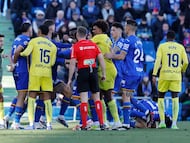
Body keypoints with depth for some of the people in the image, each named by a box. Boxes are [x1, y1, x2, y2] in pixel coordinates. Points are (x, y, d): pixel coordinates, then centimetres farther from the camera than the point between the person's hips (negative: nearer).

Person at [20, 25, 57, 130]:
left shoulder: (34, 41, 1)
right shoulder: (52, 46, 11)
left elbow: (26, 53, -13)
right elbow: (52, 63, 6)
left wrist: (20, 54, 8)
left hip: (35, 72, -3)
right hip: (47, 73, 3)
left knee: (32, 97, 1)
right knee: (47, 98, 4)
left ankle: (31, 124, -7)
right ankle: (49, 124, -2)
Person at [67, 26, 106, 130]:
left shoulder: (75, 46, -3)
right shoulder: (93, 44, 8)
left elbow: (72, 64, -7)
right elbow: (101, 59, 4)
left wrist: (70, 79, -3)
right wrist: (103, 74, 11)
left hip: (83, 72, -3)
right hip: (93, 71, 3)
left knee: (84, 99, -4)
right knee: (97, 98, 9)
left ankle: (84, 125, -5)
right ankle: (101, 123, 5)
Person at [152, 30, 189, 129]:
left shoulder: (162, 46, 2)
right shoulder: (180, 47, 7)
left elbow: (158, 61, -8)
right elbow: (186, 62, 3)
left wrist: (154, 74, -9)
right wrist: (182, 70, 23)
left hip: (164, 75, -1)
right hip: (176, 76, 1)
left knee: (161, 97, 12)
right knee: (175, 98, 2)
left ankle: (162, 122, 4)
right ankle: (174, 123, -8)